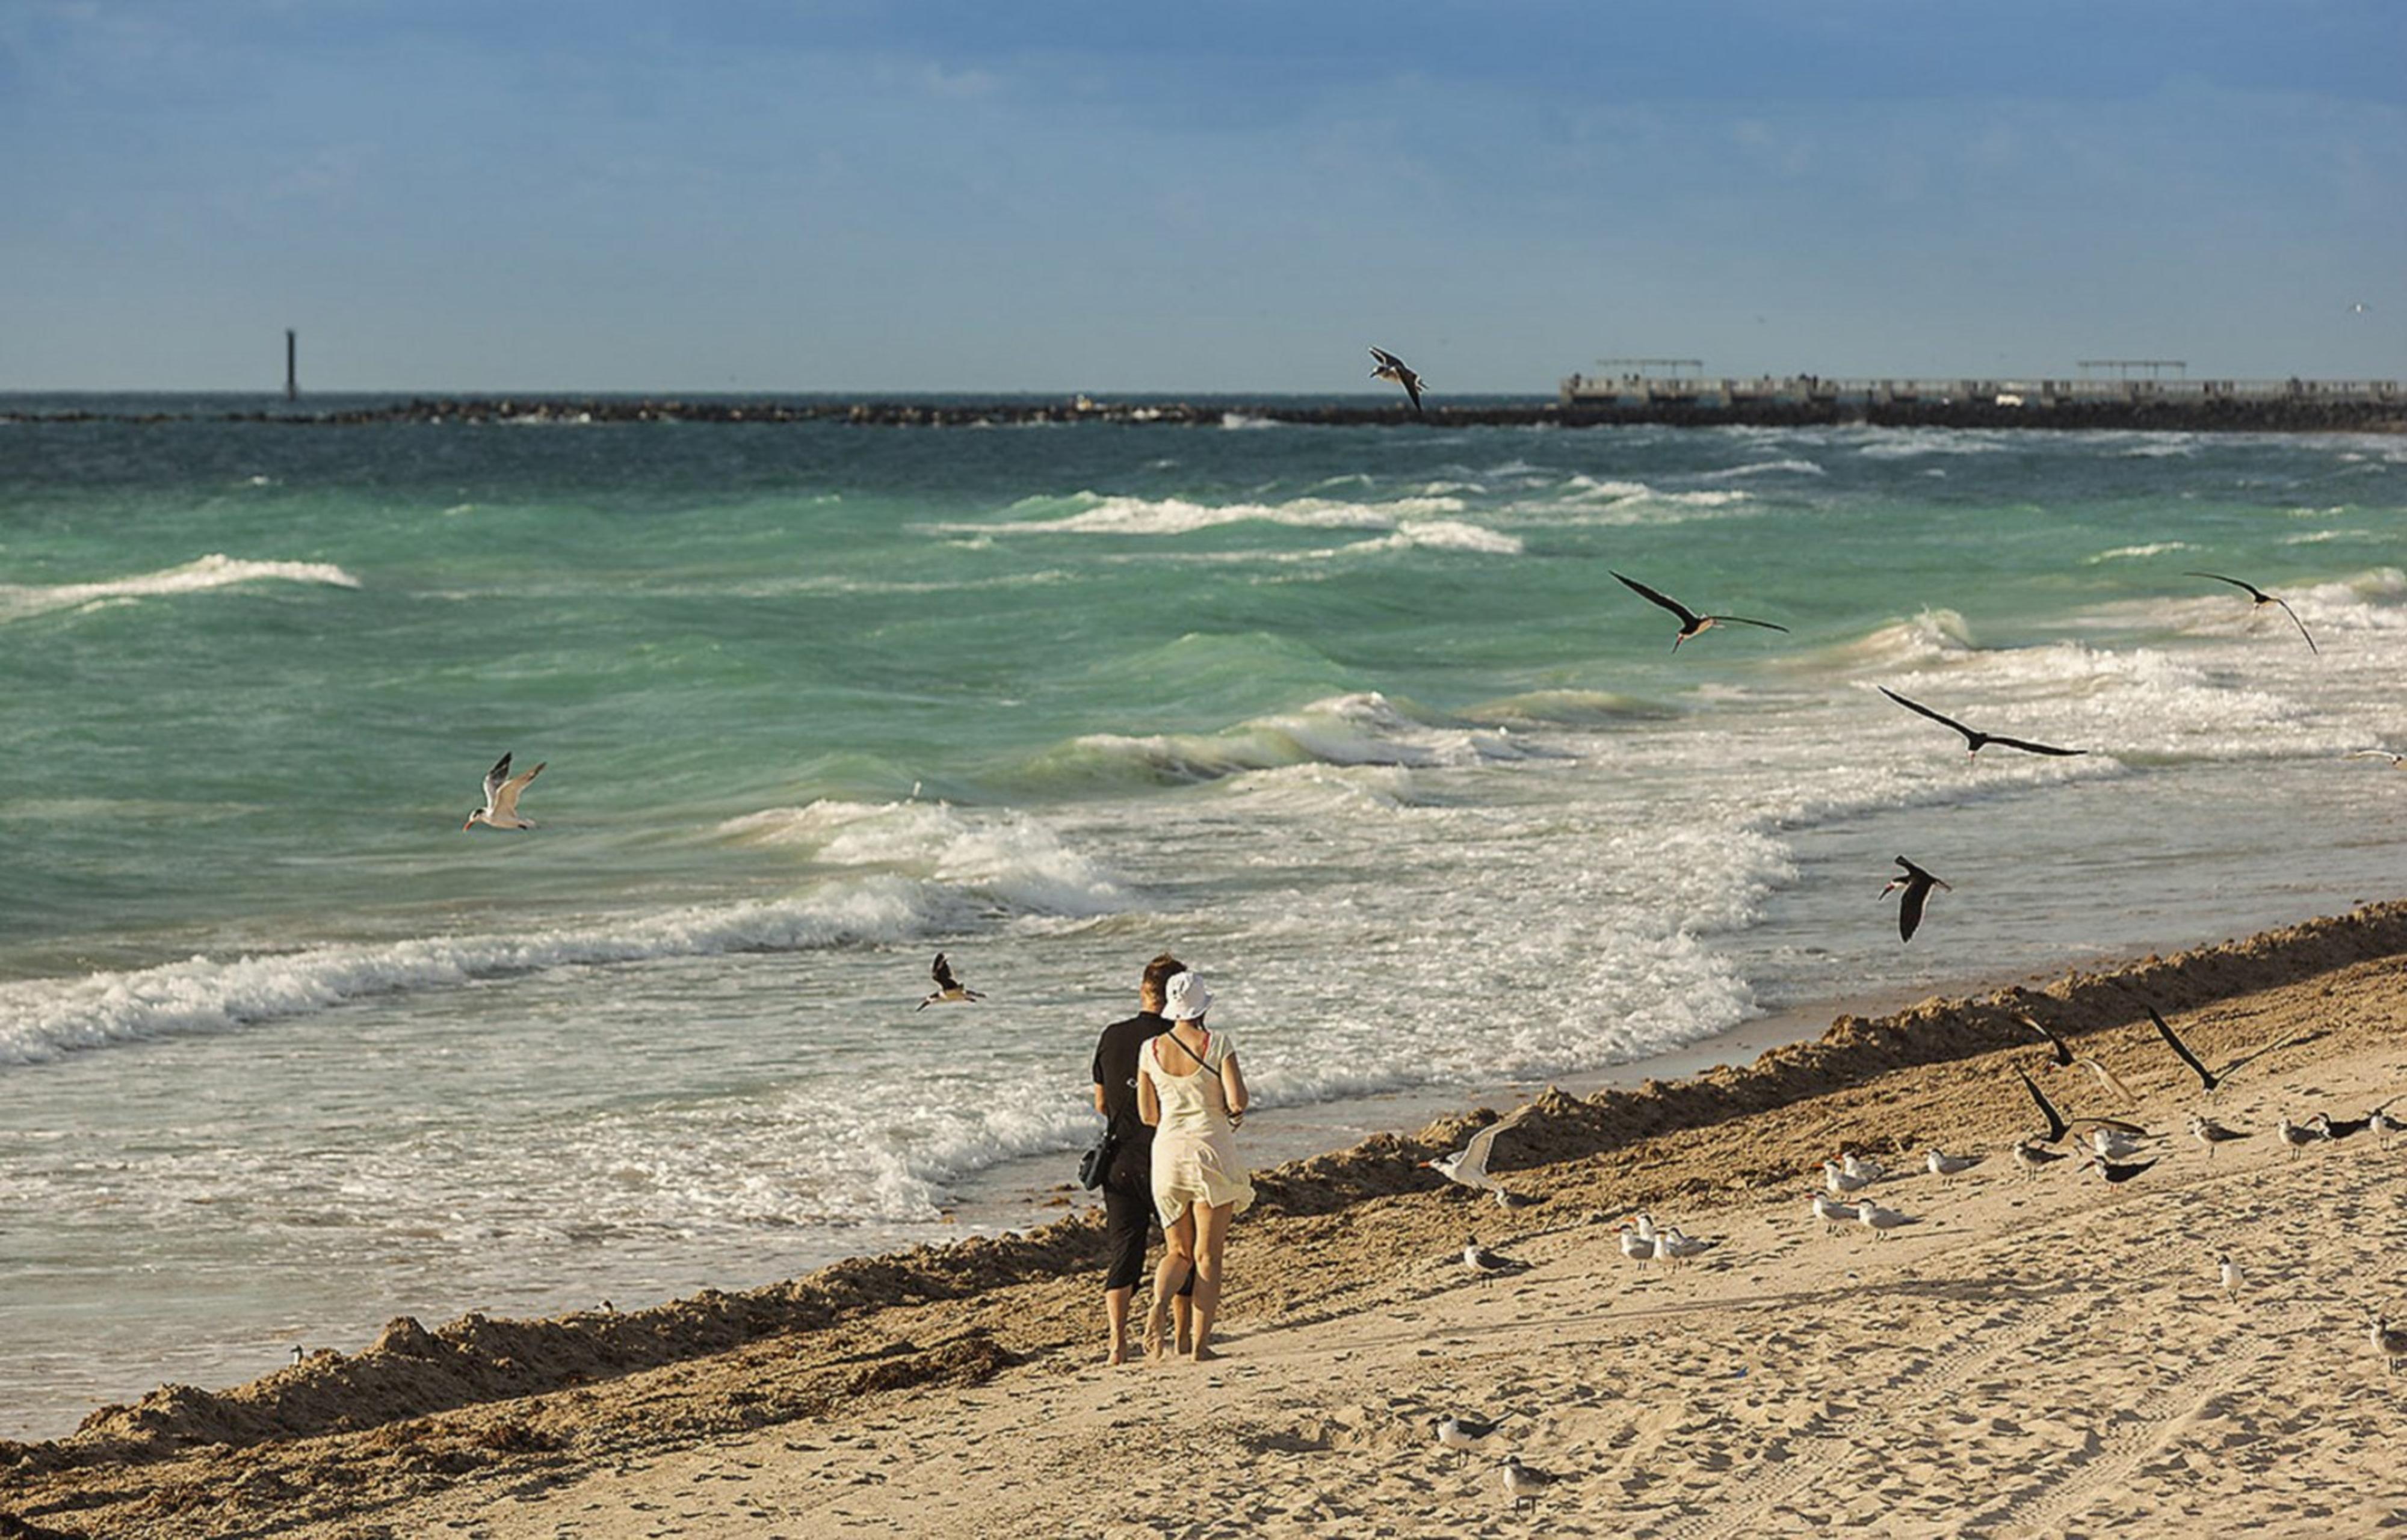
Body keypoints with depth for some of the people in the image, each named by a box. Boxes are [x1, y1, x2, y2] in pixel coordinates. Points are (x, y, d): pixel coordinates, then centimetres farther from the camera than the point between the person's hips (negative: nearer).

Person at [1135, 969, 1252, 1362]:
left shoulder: (1151, 1049, 2)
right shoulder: (1217, 1044, -8)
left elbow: (1147, 1114, 6)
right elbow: (1237, 1101, -13)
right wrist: (1234, 1113, 10)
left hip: (1168, 1149, 3)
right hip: (1211, 1149, -3)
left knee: (1178, 1251, 14)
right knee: (1208, 1253, 4)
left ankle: (1159, 1302, -17)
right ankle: (1200, 1343, -1)